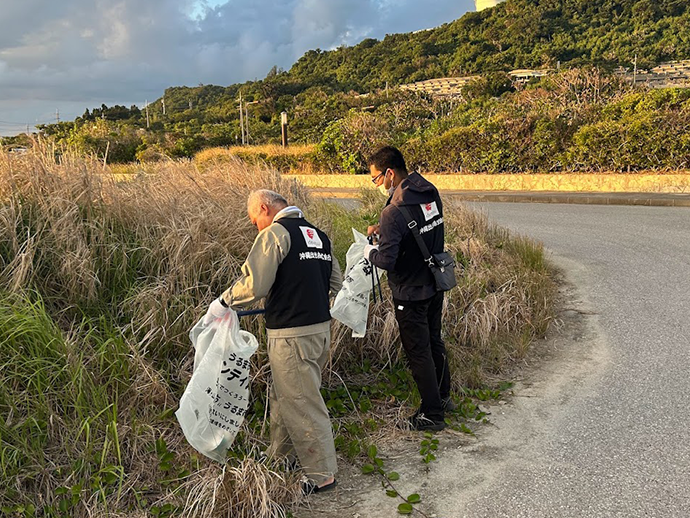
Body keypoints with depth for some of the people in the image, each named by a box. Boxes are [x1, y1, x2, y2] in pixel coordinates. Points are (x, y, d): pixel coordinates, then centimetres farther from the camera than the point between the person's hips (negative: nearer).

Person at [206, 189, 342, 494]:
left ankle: (321, 475, 13)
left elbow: (254, 284, -19)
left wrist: (224, 302, -4)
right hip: (321, 327, 9)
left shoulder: (275, 233, -12)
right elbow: (336, 283, 17)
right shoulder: (318, 235, 13)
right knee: (282, 396, 22)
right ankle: (282, 455, 36)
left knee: (302, 403, 2)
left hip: (292, 336, -9)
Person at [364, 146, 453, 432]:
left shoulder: (394, 212, -26)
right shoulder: (431, 193, -1)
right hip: (435, 285, 8)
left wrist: (370, 252, -5)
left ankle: (432, 414, 17)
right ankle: (443, 397, 41)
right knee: (434, 341, 24)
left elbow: (386, 260, -26)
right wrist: (382, 228, 9)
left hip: (411, 293, -8)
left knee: (418, 352, 5)